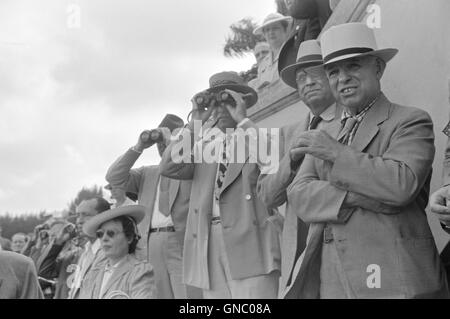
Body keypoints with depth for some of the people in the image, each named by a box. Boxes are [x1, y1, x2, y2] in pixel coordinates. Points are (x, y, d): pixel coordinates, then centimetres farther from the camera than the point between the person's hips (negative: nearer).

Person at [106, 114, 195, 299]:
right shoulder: (147, 173, 24)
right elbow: (114, 178, 12)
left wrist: (171, 139, -1)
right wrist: (138, 147, 6)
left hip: (182, 243, -4)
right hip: (151, 245, 4)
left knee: (185, 294, -14)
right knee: (157, 294, -1)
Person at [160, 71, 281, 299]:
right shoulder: (204, 147, 22)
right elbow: (169, 167, 6)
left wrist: (242, 119, -3)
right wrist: (195, 121, 6)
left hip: (249, 243, -4)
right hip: (209, 244, 4)